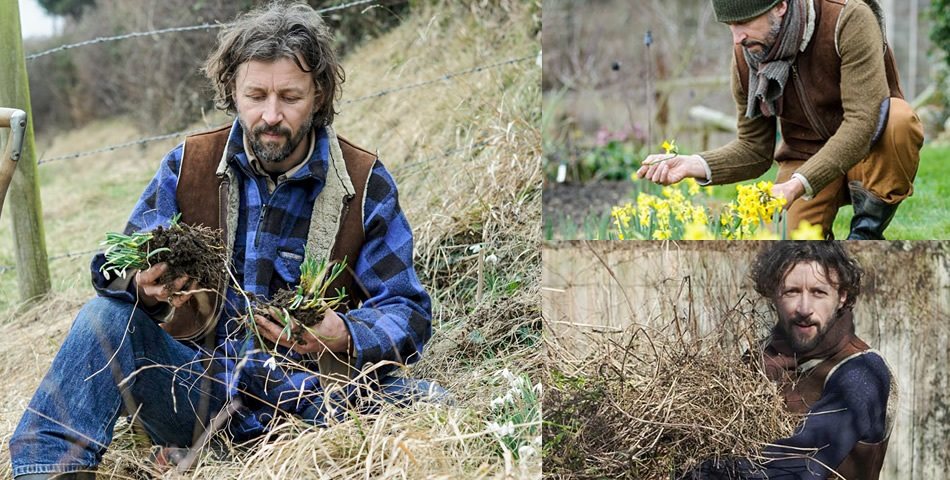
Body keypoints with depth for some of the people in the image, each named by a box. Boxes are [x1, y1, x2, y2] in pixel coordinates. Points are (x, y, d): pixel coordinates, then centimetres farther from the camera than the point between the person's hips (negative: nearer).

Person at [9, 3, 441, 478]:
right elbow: (115, 266, -1)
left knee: (424, 403, -30)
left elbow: (406, 311, -5)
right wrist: (143, 285, -28)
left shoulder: (365, 184, -2)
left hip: (305, 399, -1)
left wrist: (345, 337, -29)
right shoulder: (188, 164, 3)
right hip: (196, 388, 1)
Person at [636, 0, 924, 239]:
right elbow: (754, 149, -1)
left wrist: (798, 185, -41)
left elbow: (862, 121, -32)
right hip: (806, 158, 3)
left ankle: (867, 231, -12)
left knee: (899, 119, -36)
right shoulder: (746, 56, -9)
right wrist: (693, 165, -21)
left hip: (872, 146, -2)